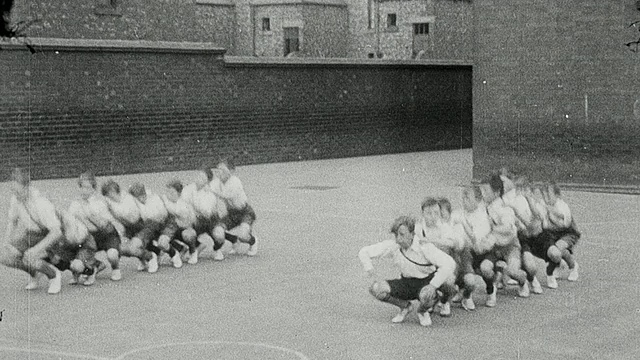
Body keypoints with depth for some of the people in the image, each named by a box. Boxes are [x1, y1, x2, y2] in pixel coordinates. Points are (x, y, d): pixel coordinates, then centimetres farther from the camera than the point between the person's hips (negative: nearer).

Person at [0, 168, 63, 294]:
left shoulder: (41, 204, -36)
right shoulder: (15, 198, -16)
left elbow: (57, 232, -37)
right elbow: (12, 222, 2)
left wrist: (36, 249, -43)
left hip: (49, 235, -6)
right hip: (28, 231, 6)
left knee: (30, 259, -31)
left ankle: (54, 275, -3)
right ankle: (32, 273, 14)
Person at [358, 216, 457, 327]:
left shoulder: (425, 247, -25)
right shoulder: (392, 246, -15)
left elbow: (449, 264, -34)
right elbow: (363, 252, -8)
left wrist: (432, 286, -40)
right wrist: (373, 275, -20)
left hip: (427, 283, -3)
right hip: (407, 283, 4)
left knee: (426, 296, -40)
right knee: (376, 289, -20)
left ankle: (422, 311, 1)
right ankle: (406, 306, 7)